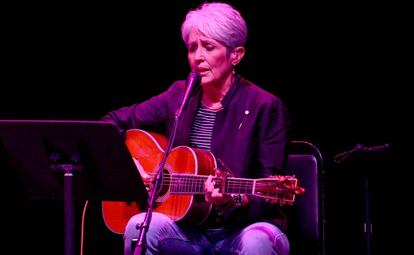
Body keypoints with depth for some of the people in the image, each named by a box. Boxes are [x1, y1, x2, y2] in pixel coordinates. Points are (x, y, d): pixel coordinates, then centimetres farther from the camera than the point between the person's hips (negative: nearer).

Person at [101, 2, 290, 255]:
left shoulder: (266, 108, -6)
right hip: (190, 231, 3)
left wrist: (234, 201, -29)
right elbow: (115, 121, 19)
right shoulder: (180, 96, 8)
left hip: (243, 229, -3)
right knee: (139, 226, -28)